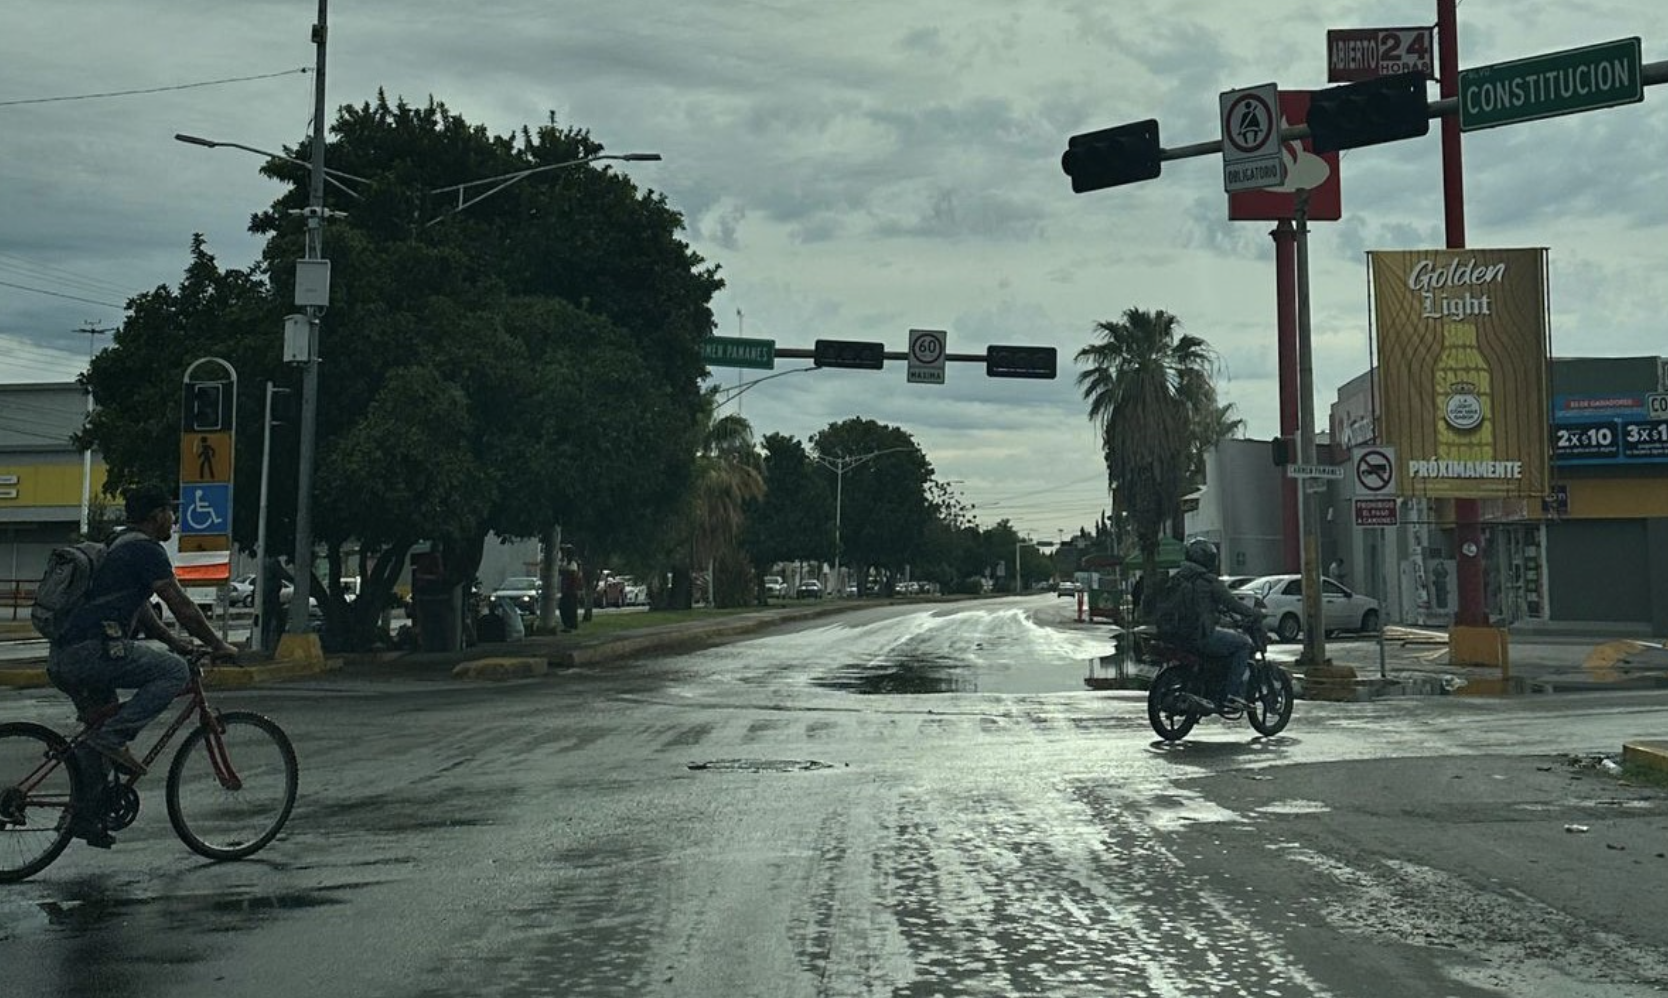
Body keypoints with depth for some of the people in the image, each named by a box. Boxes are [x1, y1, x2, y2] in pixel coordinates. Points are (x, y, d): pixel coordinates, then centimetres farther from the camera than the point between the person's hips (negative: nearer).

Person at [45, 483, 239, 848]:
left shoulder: (121, 546, 25)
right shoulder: (147, 550, -7)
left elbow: (140, 609, 31)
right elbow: (182, 607, -8)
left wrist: (174, 641, 29)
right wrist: (218, 646, 2)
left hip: (62, 658, 10)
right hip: (92, 650, -10)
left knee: (97, 732, 20)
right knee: (175, 671, -6)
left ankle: (85, 817, 22)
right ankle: (114, 736, -12)